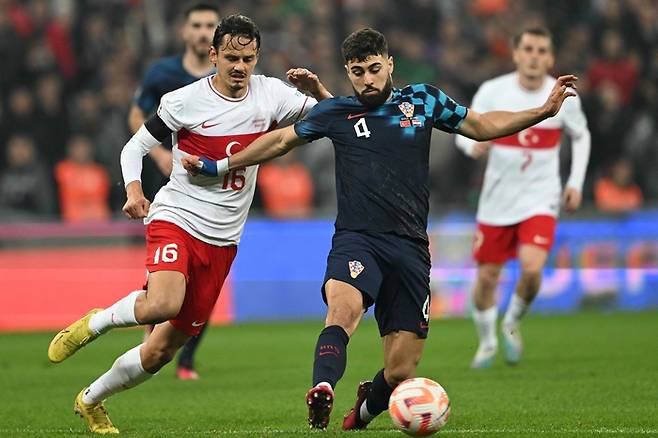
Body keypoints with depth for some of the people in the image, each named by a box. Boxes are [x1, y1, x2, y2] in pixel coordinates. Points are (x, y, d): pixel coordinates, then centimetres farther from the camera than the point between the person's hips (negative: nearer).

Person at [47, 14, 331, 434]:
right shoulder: (185, 101, -7)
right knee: (162, 305, -35)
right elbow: (135, 146, 2)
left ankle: (91, 400, 28)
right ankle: (94, 323, -5)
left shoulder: (270, 94, 3)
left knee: (162, 350, 5)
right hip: (176, 219, -4)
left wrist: (317, 88, -11)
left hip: (222, 241, 4)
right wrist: (134, 190, -17)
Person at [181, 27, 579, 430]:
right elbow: (281, 140, 24)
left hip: (409, 246, 2)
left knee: (400, 373, -2)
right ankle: (322, 390, -58)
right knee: (344, 306, -37)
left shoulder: (424, 100, 11)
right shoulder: (335, 112, 10)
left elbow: (481, 126, 24)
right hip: (356, 240, -1)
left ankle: (365, 409, 30)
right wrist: (219, 166, 25)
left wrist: (545, 111, 16)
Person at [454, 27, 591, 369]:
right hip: (497, 200, 1)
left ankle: (512, 324, 10)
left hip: (540, 199, -1)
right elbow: (464, 132, -3)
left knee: (532, 268, -21)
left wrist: (575, 183, 6)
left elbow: (581, 136, 14)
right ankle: (487, 342, 31)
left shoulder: (563, 97, -5)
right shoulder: (492, 91, -8)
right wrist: (474, 145, -27)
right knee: (486, 276, 4)